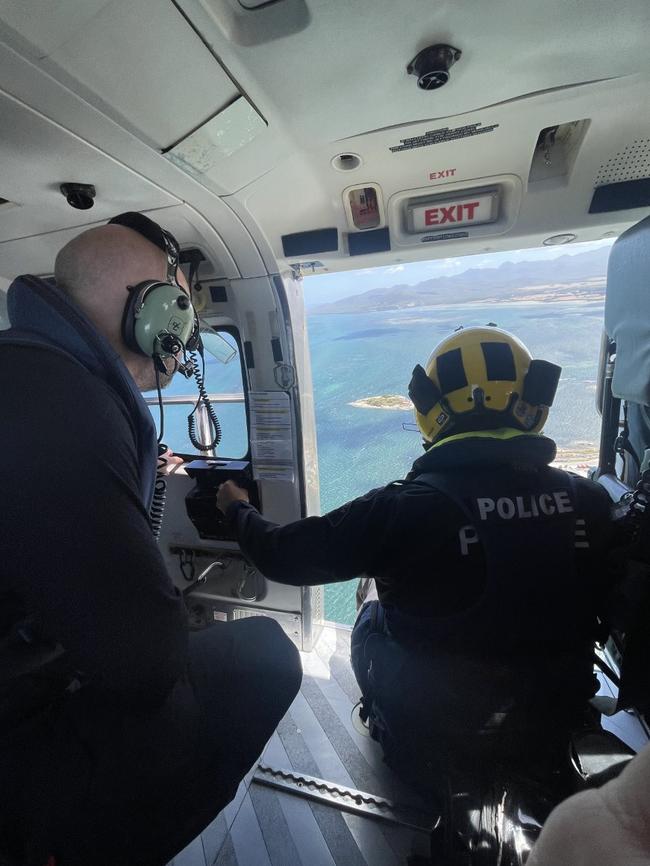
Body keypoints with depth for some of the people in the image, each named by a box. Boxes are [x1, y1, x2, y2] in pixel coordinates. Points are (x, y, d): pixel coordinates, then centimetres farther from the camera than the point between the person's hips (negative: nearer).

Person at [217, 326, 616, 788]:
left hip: (432, 739, -3)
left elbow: (284, 556, -17)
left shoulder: (406, 507, -30)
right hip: (554, 728, 4)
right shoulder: (590, 500, -17)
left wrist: (239, 508, 3)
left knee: (371, 615, 19)